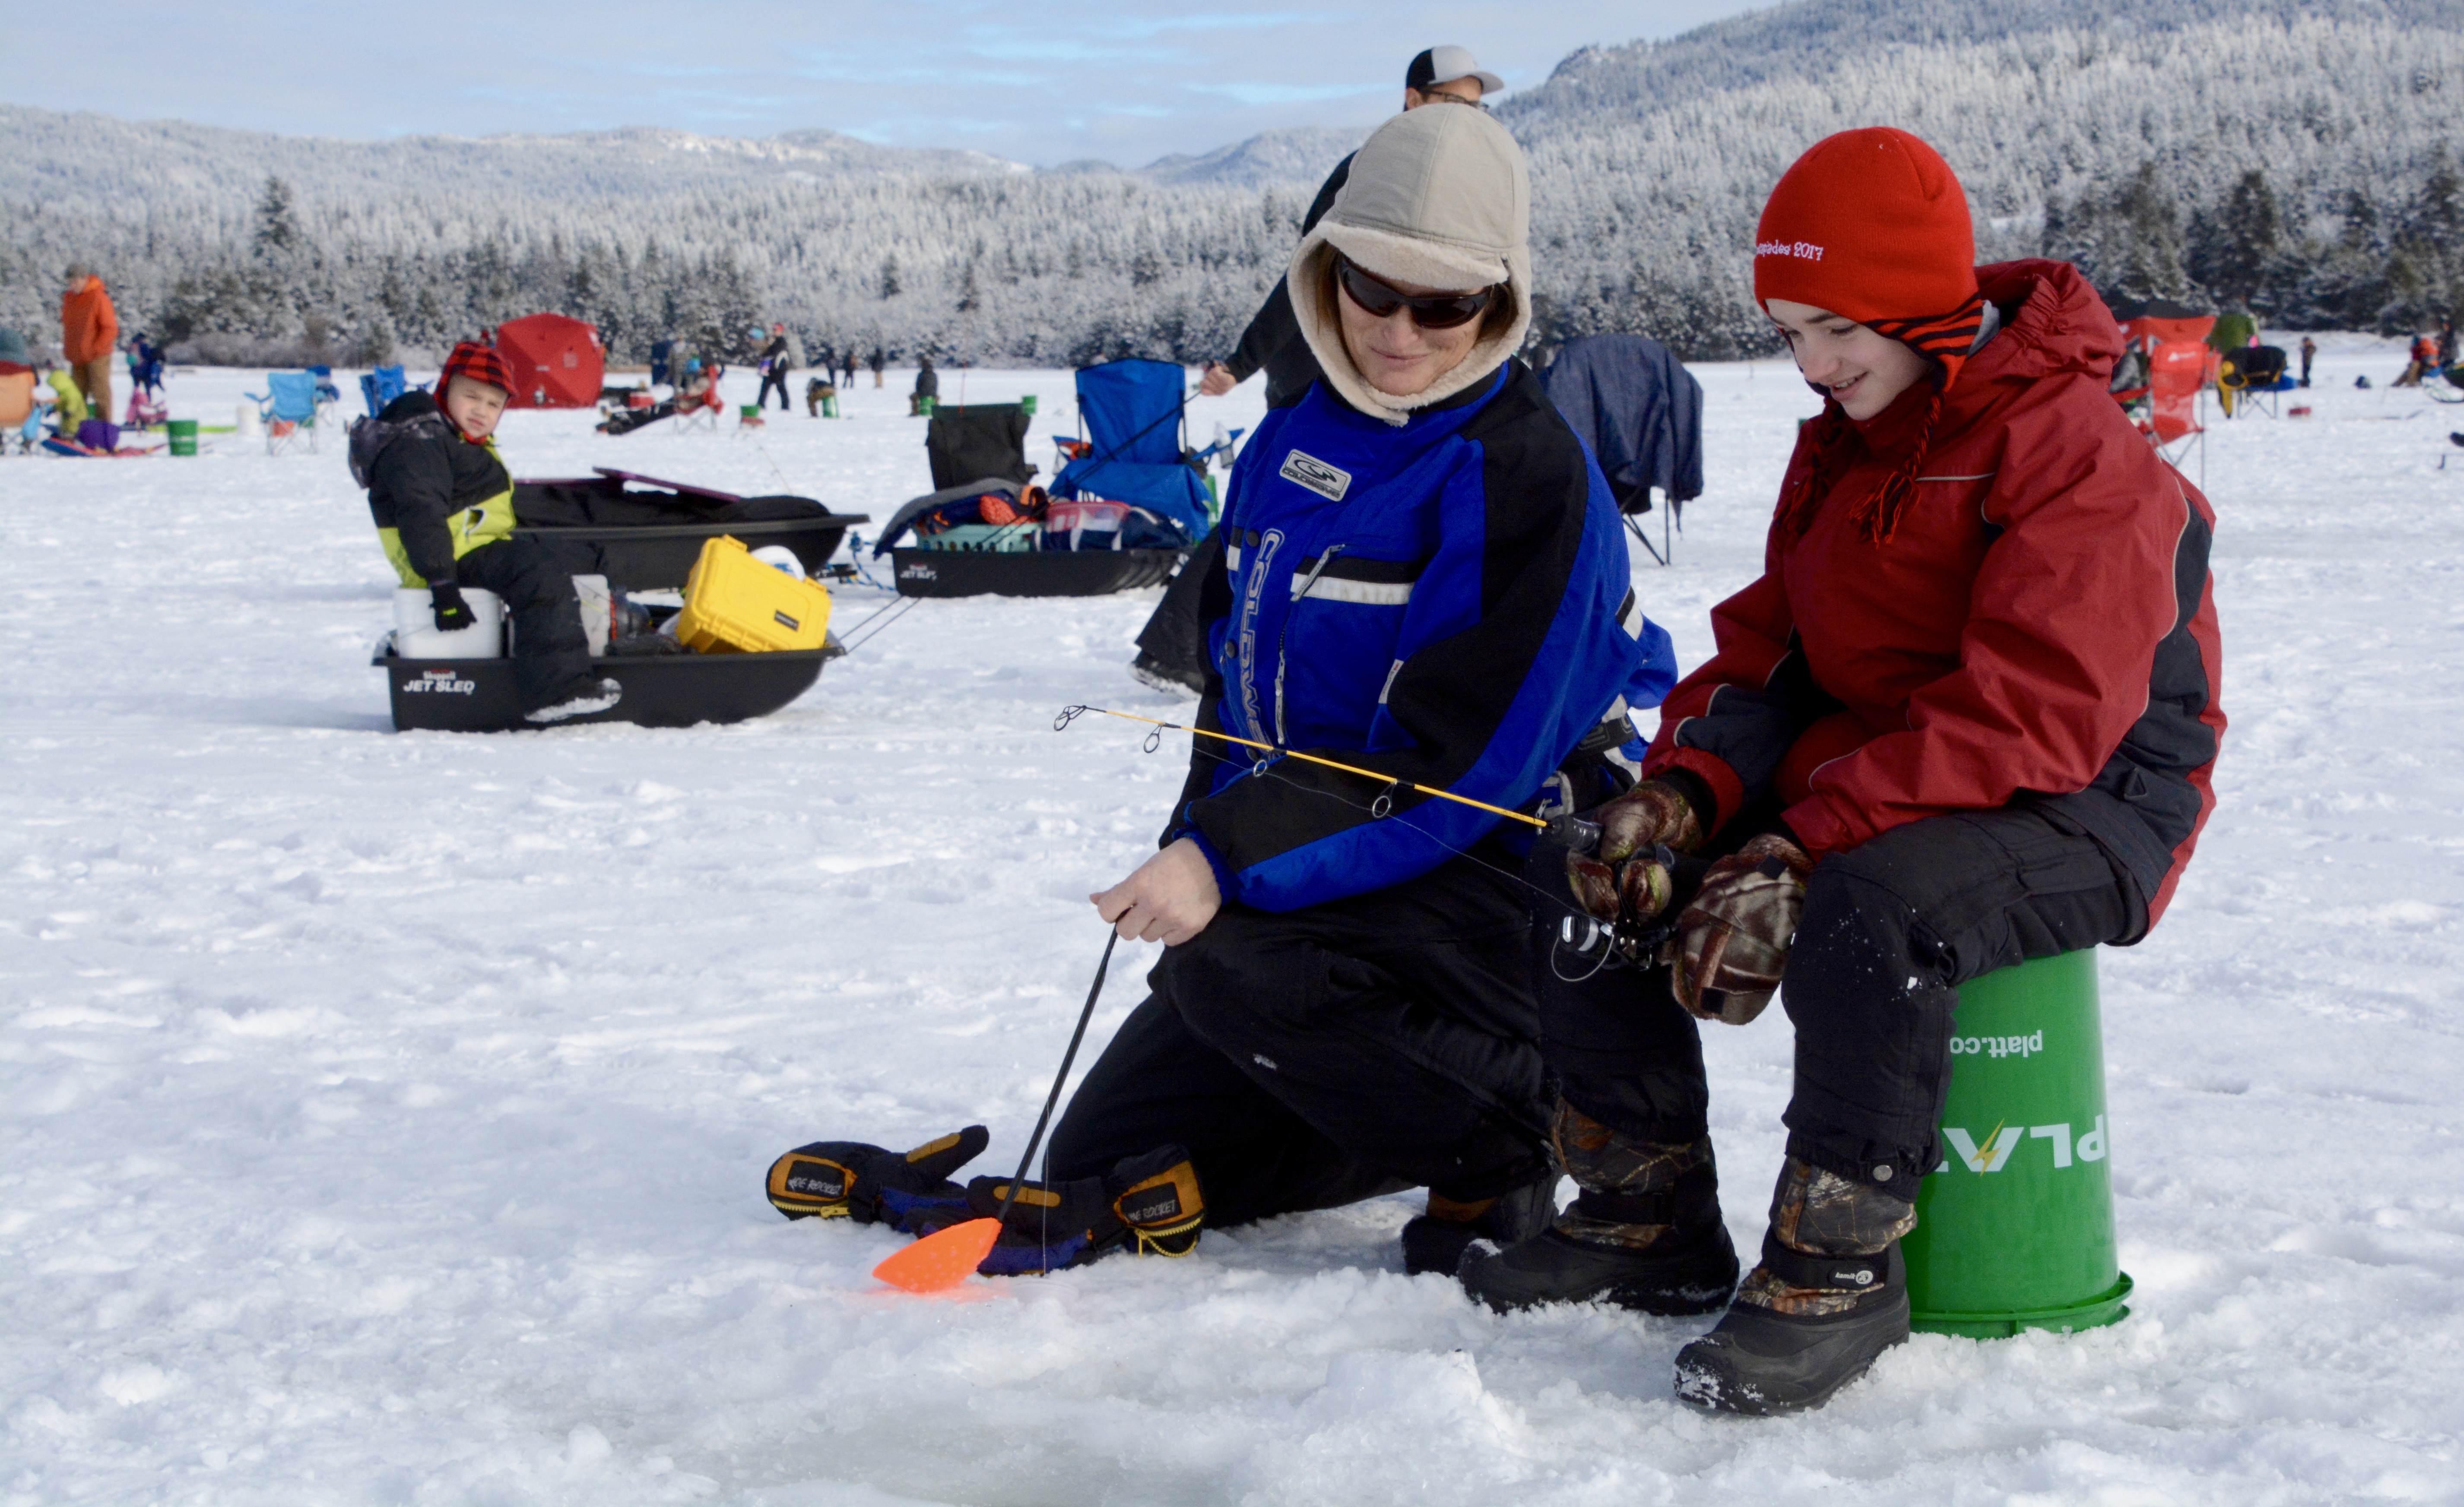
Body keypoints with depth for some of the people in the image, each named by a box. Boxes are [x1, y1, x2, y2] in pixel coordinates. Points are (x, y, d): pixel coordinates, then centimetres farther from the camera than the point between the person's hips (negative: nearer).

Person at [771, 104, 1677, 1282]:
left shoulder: (1528, 478, -18)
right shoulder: (1298, 441, 6)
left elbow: (1454, 757, -25)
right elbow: (1235, 652, 18)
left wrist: (1231, 862, -30)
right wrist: (1196, 841, 7)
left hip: (1484, 872, -8)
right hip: (1314, 867, 8)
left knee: (1234, 965, -36)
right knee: (1107, 1163, 4)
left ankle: (1506, 1137, -11)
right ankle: (1430, 1107, 17)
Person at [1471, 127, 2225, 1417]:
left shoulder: (2075, 452, -18)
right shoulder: (1842, 443, 11)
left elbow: (2036, 723, -28)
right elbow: (1771, 647, 10)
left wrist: (1802, 852, -33)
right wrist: (1682, 791, -11)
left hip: (2083, 813, -8)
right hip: (1865, 778, 9)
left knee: (1868, 911, -39)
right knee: (1593, 865, -5)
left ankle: (1841, 1269, -22)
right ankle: (1646, 1204, 6)